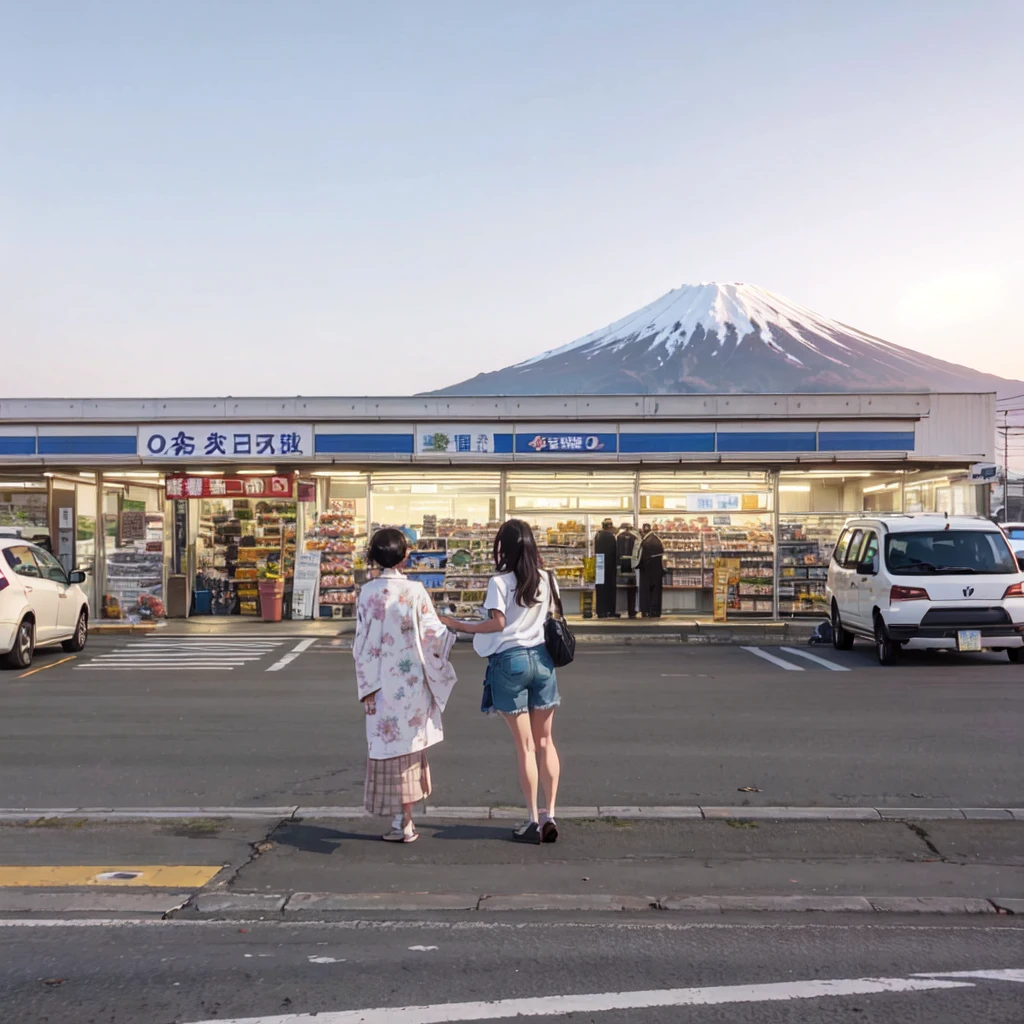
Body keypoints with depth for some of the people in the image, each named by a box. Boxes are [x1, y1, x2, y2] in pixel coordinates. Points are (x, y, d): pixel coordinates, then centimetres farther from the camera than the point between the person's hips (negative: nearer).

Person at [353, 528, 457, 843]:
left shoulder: (367, 592, -3)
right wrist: (454, 629, 15)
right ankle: (404, 822, 13)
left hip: (381, 683, 1)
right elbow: (433, 635, -7)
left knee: (385, 745, 10)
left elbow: (362, 643, -3)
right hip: (411, 682, -1)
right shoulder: (415, 591, -9)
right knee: (409, 746, 9)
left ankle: (400, 820, 15)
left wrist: (367, 687, 2)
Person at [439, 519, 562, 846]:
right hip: (542, 658, 4)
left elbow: (498, 623, -17)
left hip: (510, 661, -3)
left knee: (524, 744, 4)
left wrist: (459, 625, -10)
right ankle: (550, 814, 10)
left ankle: (534, 820, 10)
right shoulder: (547, 580, 3)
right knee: (545, 740, 12)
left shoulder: (500, 582, -10)